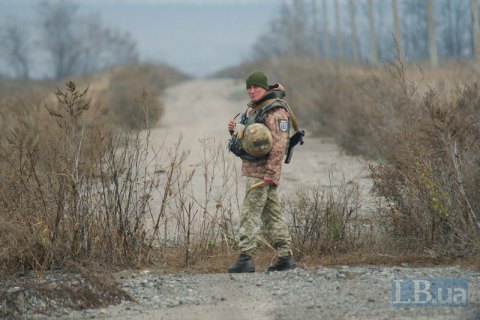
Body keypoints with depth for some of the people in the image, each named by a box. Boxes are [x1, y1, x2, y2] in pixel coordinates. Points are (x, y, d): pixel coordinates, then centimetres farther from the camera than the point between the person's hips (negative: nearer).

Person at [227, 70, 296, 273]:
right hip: (253, 169, 10)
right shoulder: (253, 109, 19)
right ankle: (286, 257, 12)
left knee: (250, 214, -12)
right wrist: (234, 131, 5)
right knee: (272, 214, 10)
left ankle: (245, 259, -14)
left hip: (263, 171, -10)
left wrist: (271, 171, -25)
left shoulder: (275, 110, -12)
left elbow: (280, 142, -20)